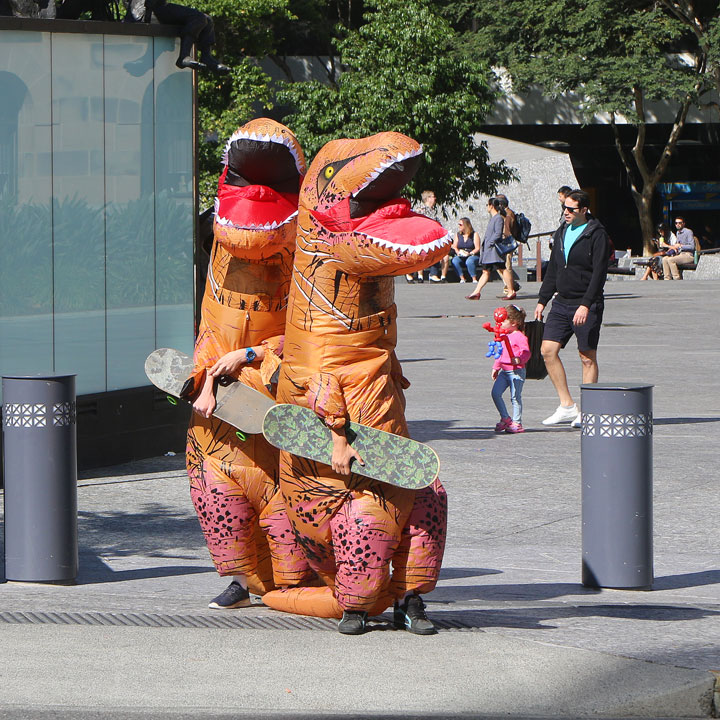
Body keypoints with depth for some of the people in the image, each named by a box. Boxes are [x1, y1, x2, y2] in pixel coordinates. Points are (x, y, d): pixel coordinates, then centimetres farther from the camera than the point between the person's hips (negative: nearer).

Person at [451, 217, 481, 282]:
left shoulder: (474, 235, 1)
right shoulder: (458, 235, 14)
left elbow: (477, 248, -5)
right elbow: (454, 247, 9)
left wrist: (470, 253, -21)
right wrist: (458, 252, -13)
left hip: (473, 256, -3)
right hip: (461, 257, 3)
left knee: (469, 261, -38)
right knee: (454, 261, -30)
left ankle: (474, 279, -27)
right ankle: (462, 278, -26)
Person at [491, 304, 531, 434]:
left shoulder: (520, 337, -10)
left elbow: (526, 352, -20)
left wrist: (519, 359, -38)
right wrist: (496, 367, 29)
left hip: (516, 371, -8)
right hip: (504, 371, 8)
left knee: (515, 397, -4)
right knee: (495, 392, -4)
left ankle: (517, 423, 4)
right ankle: (505, 418, 8)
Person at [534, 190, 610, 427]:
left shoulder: (597, 235, -9)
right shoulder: (561, 233, 14)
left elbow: (599, 274, -15)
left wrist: (586, 305, -23)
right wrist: (542, 300, 15)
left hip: (587, 307, -7)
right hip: (562, 303, 7)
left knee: (588, 357, -1)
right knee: (548, 350, -2)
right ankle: (567, 406, 4)